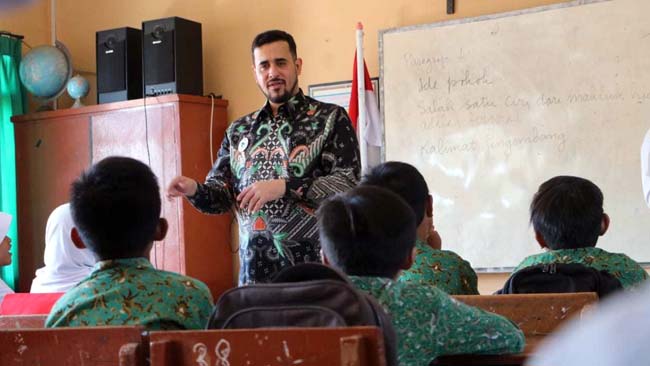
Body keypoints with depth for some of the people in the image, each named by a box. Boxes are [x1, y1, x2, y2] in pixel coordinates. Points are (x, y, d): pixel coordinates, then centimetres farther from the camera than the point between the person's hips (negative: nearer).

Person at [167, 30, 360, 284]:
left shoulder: (330, 119, 0)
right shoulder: (238, 131, 13)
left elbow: (348, 184, -10)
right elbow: (222, 196, 12)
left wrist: (284, 187, -20)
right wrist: (195, 190, -10)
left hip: (315, 265, -3)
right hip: (254, 268, 4)